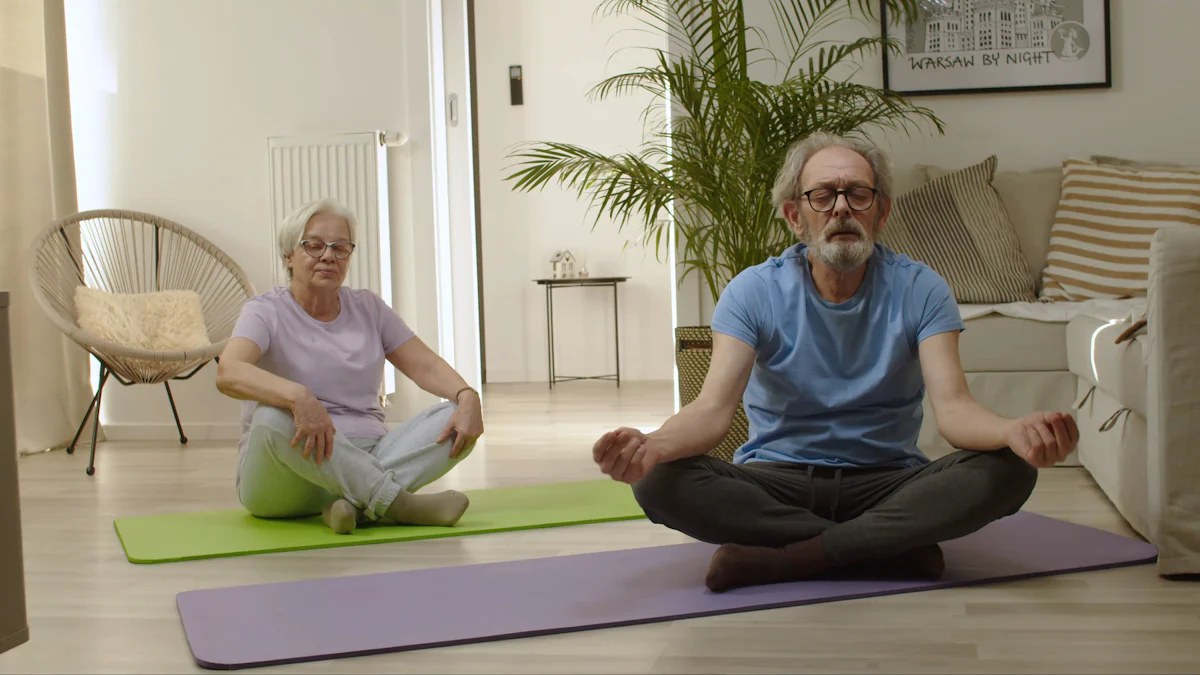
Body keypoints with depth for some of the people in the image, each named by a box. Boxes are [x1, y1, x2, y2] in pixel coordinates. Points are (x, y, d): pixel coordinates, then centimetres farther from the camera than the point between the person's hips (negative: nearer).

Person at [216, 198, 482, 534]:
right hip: (283, 479, -4)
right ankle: (398, 504, -38)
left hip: (367, 459, 4)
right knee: (275, 417, -37)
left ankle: (357, 503, -36)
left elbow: (424, 366, 3)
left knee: (456, 418, -17)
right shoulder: (266, 311, -4)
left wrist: (467, 396, -20)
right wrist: (297, 396, -44)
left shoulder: (368, 307, 11)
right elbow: (228, 373, -24)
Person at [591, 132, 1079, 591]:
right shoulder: (753, 292, -5)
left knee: (1007, 472, -27)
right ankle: (896, 549, -23)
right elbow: (715, 407, -17)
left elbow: (952, 407, -16)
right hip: (776, 482, 0)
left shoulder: (919, 290, -4)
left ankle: (782, 558, -27)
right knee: (660, 482, -29)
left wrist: (1015, 432, -41)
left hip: (887, 482, 0)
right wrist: (653, 446, -41)